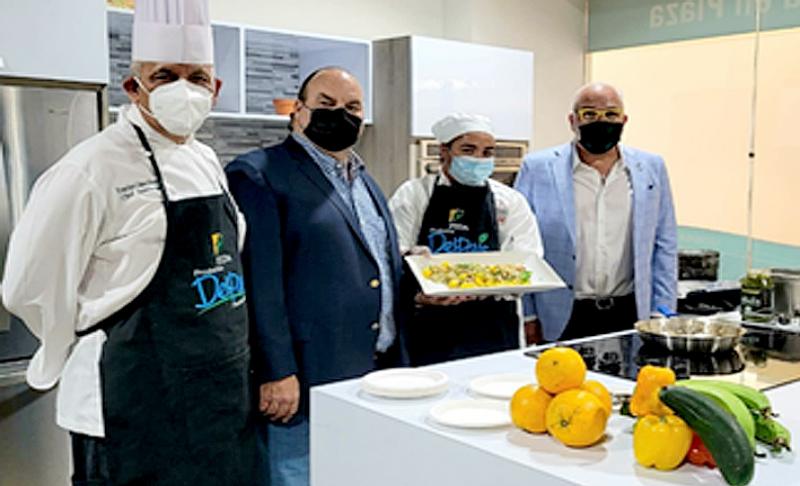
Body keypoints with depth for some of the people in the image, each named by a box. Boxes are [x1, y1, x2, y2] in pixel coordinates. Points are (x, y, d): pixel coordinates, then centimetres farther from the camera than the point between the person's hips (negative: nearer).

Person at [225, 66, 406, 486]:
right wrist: (276, 373, -19)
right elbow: (259, 284, -15)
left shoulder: (366, 182, 17)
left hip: (380, 376, 8)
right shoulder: (258, 174, -8)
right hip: (305, 386, -8)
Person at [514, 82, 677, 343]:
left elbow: (665, 245, 11)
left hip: (629, 315, 2)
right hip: (560, 320, -2)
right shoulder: (538, 168, -2)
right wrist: (528, 317, -1)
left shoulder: (651, 168, 7)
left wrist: (662, 312, 6)